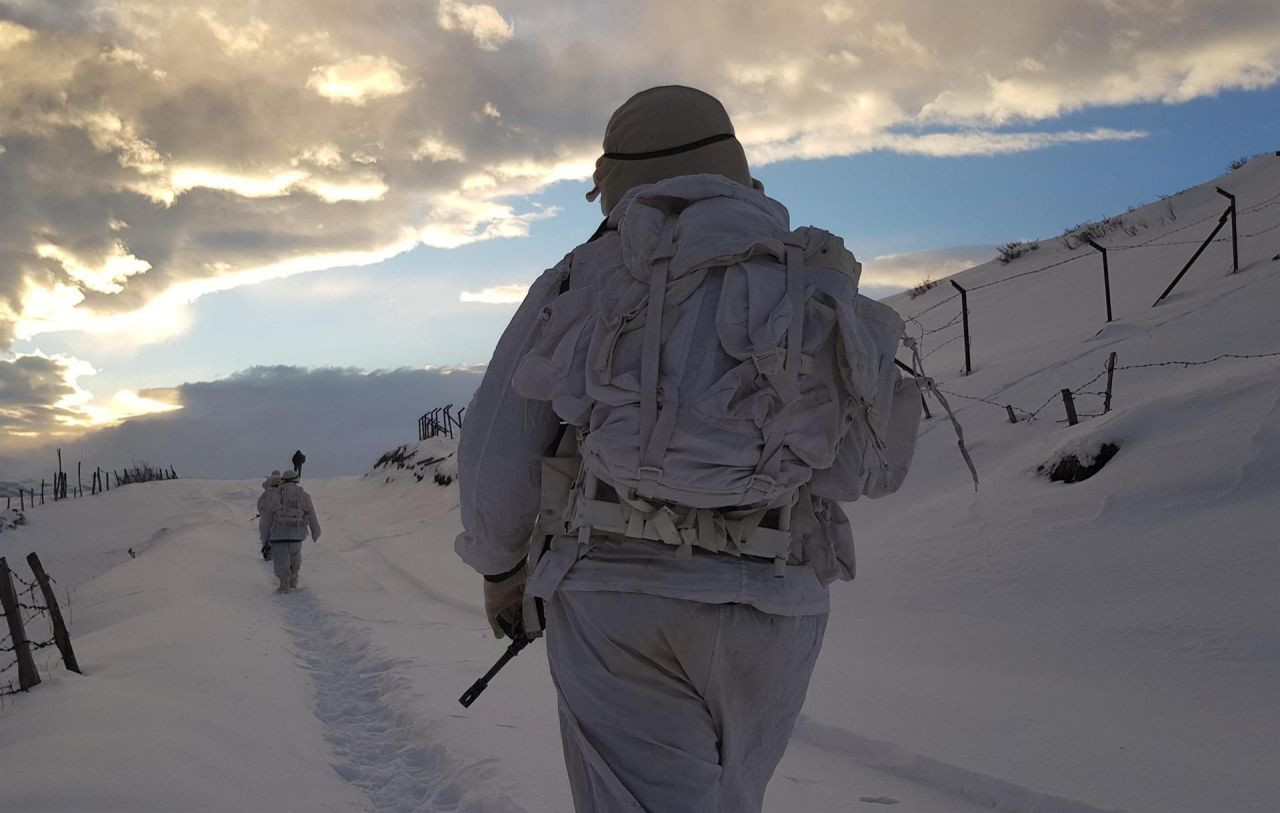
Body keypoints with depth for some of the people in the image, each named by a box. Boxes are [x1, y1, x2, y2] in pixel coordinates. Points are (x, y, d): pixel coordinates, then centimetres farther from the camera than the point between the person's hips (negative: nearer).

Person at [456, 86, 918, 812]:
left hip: (612, 592, -1)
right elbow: (870, 466, 14)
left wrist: (501, 568, 21)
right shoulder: (815, 285, 10)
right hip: (765, 605, 2)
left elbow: (497, 449, 6)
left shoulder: (581, 279, 8)